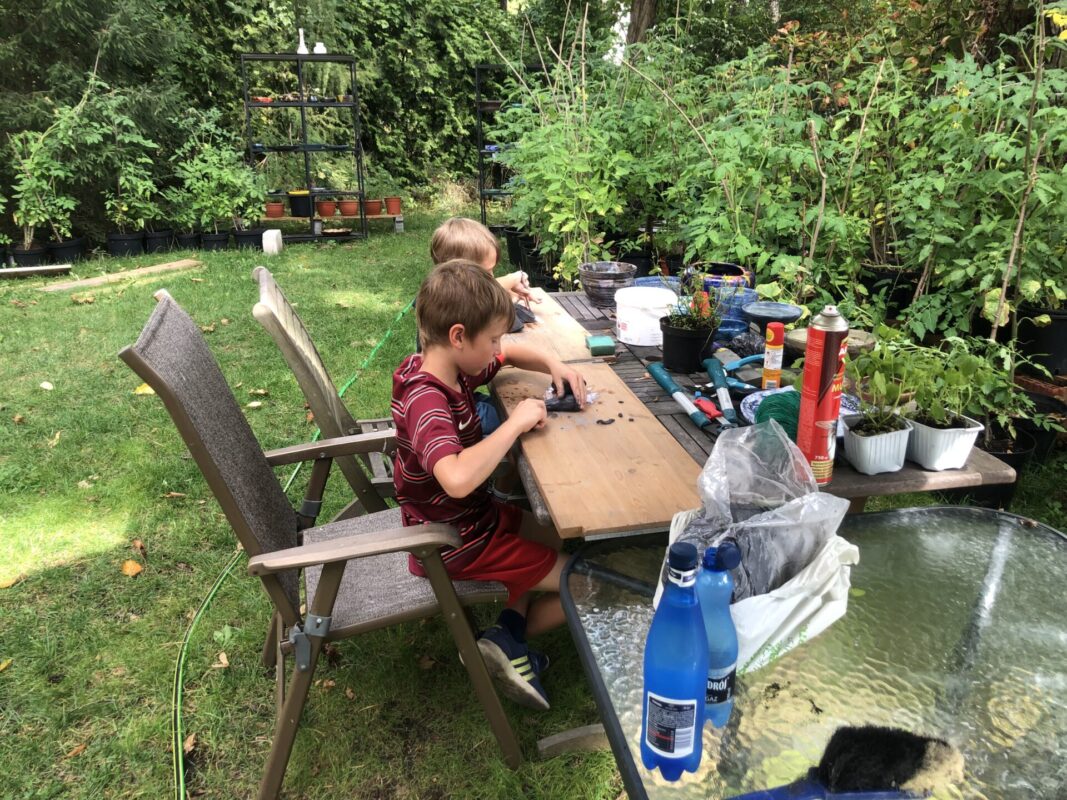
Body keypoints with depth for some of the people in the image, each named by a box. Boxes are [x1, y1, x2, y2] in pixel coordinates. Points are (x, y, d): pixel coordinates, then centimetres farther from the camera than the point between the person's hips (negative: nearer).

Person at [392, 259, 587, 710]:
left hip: (474, 514, 9)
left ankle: (509, 628, 14)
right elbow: (458, 479, -49)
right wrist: (517, 422, -36)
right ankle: (512, 641, 17)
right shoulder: (425, 399, -32)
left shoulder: (452, 366, -4)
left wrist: (552, 364, -4)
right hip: (456, 542, -9)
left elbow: (509, 355, 16)